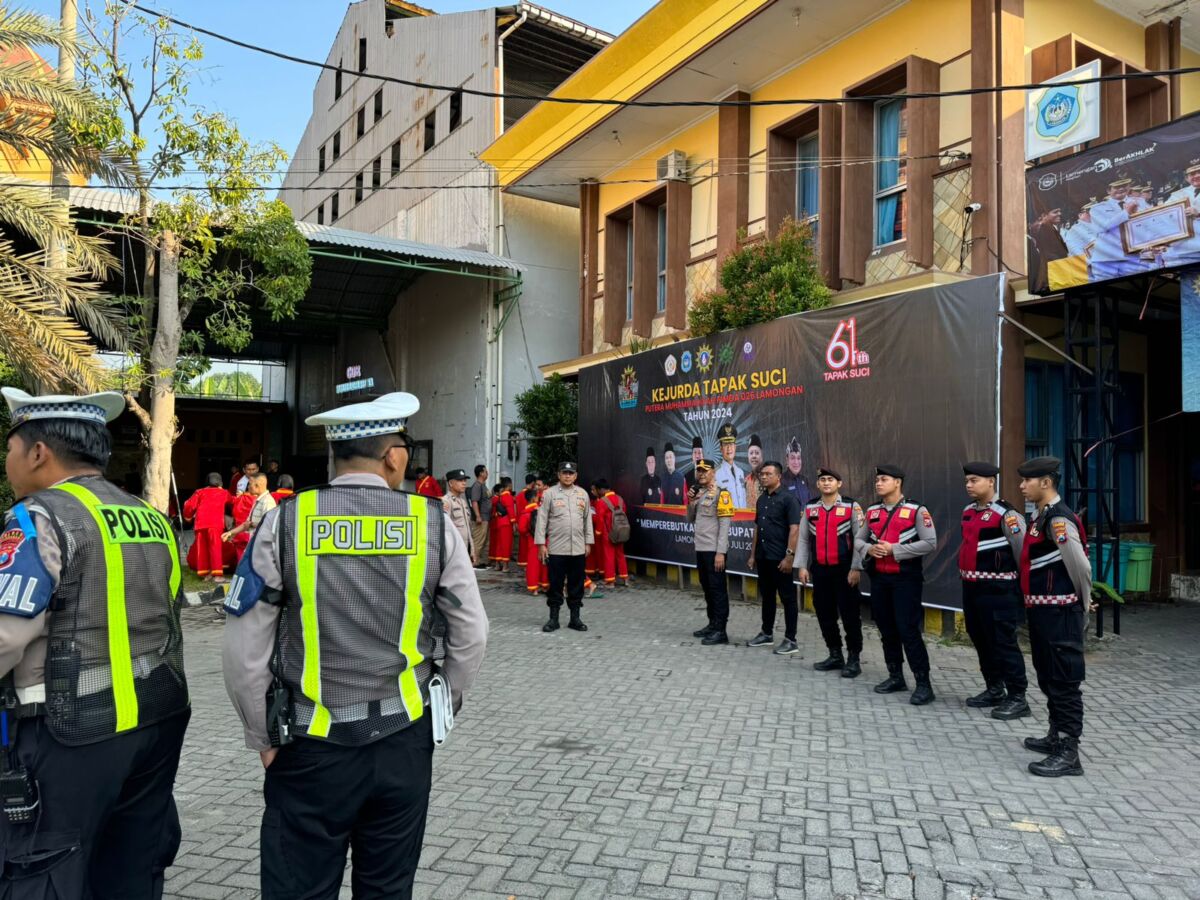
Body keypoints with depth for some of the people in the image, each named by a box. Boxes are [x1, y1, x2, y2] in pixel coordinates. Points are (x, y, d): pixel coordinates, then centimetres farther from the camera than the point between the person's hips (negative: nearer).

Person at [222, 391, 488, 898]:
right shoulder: (433, 522, -5)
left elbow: (243, 651, -5)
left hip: (311, 746, -1)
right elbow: (471, 636, 0)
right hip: (404, 740, 2)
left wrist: (265, 739, 8)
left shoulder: (286, 522, -7)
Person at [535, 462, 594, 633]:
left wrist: (588, 542, 9)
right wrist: (541, 543, -8)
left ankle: (575, 618, 18)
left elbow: (587, 519, 12)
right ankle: (553, 618, 14)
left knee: (576, 584, 8)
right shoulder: (549, 493, -2)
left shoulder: (583, 494, 8)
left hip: (578, 548, 3)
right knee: (555, 584, 4)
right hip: (556, 548, -3)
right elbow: (542, 519, -3)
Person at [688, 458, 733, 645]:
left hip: (714, 550, -8)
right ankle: (712, 624, 24)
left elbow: (725, 525, -15)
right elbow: (691, 520, 17)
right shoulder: (698, 493, 14)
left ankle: (721, 631, 0)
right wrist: (691, 502, 0)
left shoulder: (720, 494, -11)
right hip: (700, 549, 8)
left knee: (718, 589, -4)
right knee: (707, 588, 14)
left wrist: (720, 552, -20)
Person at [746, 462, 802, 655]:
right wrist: (753, 554, 15)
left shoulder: (788, 499, -10)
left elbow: (794, 530, -15)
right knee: (766, 596, 16)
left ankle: (790, 640, 7)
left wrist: (789, 556, -20)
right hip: (763, 557, 7)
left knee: (788, 598, 1)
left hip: (780, 558, -7)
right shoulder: (761, 499, 12)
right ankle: (766, 633, 27)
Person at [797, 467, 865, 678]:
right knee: (824, 613, 11)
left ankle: (854, 659, 12)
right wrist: (802, 566, 4)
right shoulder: (810, 509, 7)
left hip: (844, 570, -4)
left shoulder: (852, 507, -5)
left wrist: (856, 568, -12)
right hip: (819, 570, 5)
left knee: (850, 614, 0)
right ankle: (835, 656, 25)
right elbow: (803, 539, 10)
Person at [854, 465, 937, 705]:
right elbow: (858, 540, 15)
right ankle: (896, 677, 25)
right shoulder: (872, 512, 9)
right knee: (887, 630, 12)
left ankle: (923, 684, 0)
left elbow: (930, 543, -14)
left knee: (908, 630, -8)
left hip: (906, 579, -6)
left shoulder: (916, 511, -7)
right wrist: (868, 549, -8)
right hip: (879, 578, 6)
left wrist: (894, 549, -18)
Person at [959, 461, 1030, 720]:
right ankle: (994, 690, 30)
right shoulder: (968, 511, 10)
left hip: (997, 589, -8)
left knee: (1003, 642, -2)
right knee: (980, 640, 16)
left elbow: (1023, 553, -13)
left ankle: (1017, 698, 9)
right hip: (971, 587, 8)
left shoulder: (1006, 514, -15)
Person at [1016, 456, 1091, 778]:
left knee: (1064, 682, -3)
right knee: (1048, 678, 19)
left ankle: (1069, 753, 4)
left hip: (1059, 613, -10)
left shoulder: (1059, 519, -18)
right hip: (1042, 611, 10)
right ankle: (1056, 737, 32)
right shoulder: (1040, 517, 12)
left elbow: (1081, 568, -17)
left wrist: (1082, 607, -4)